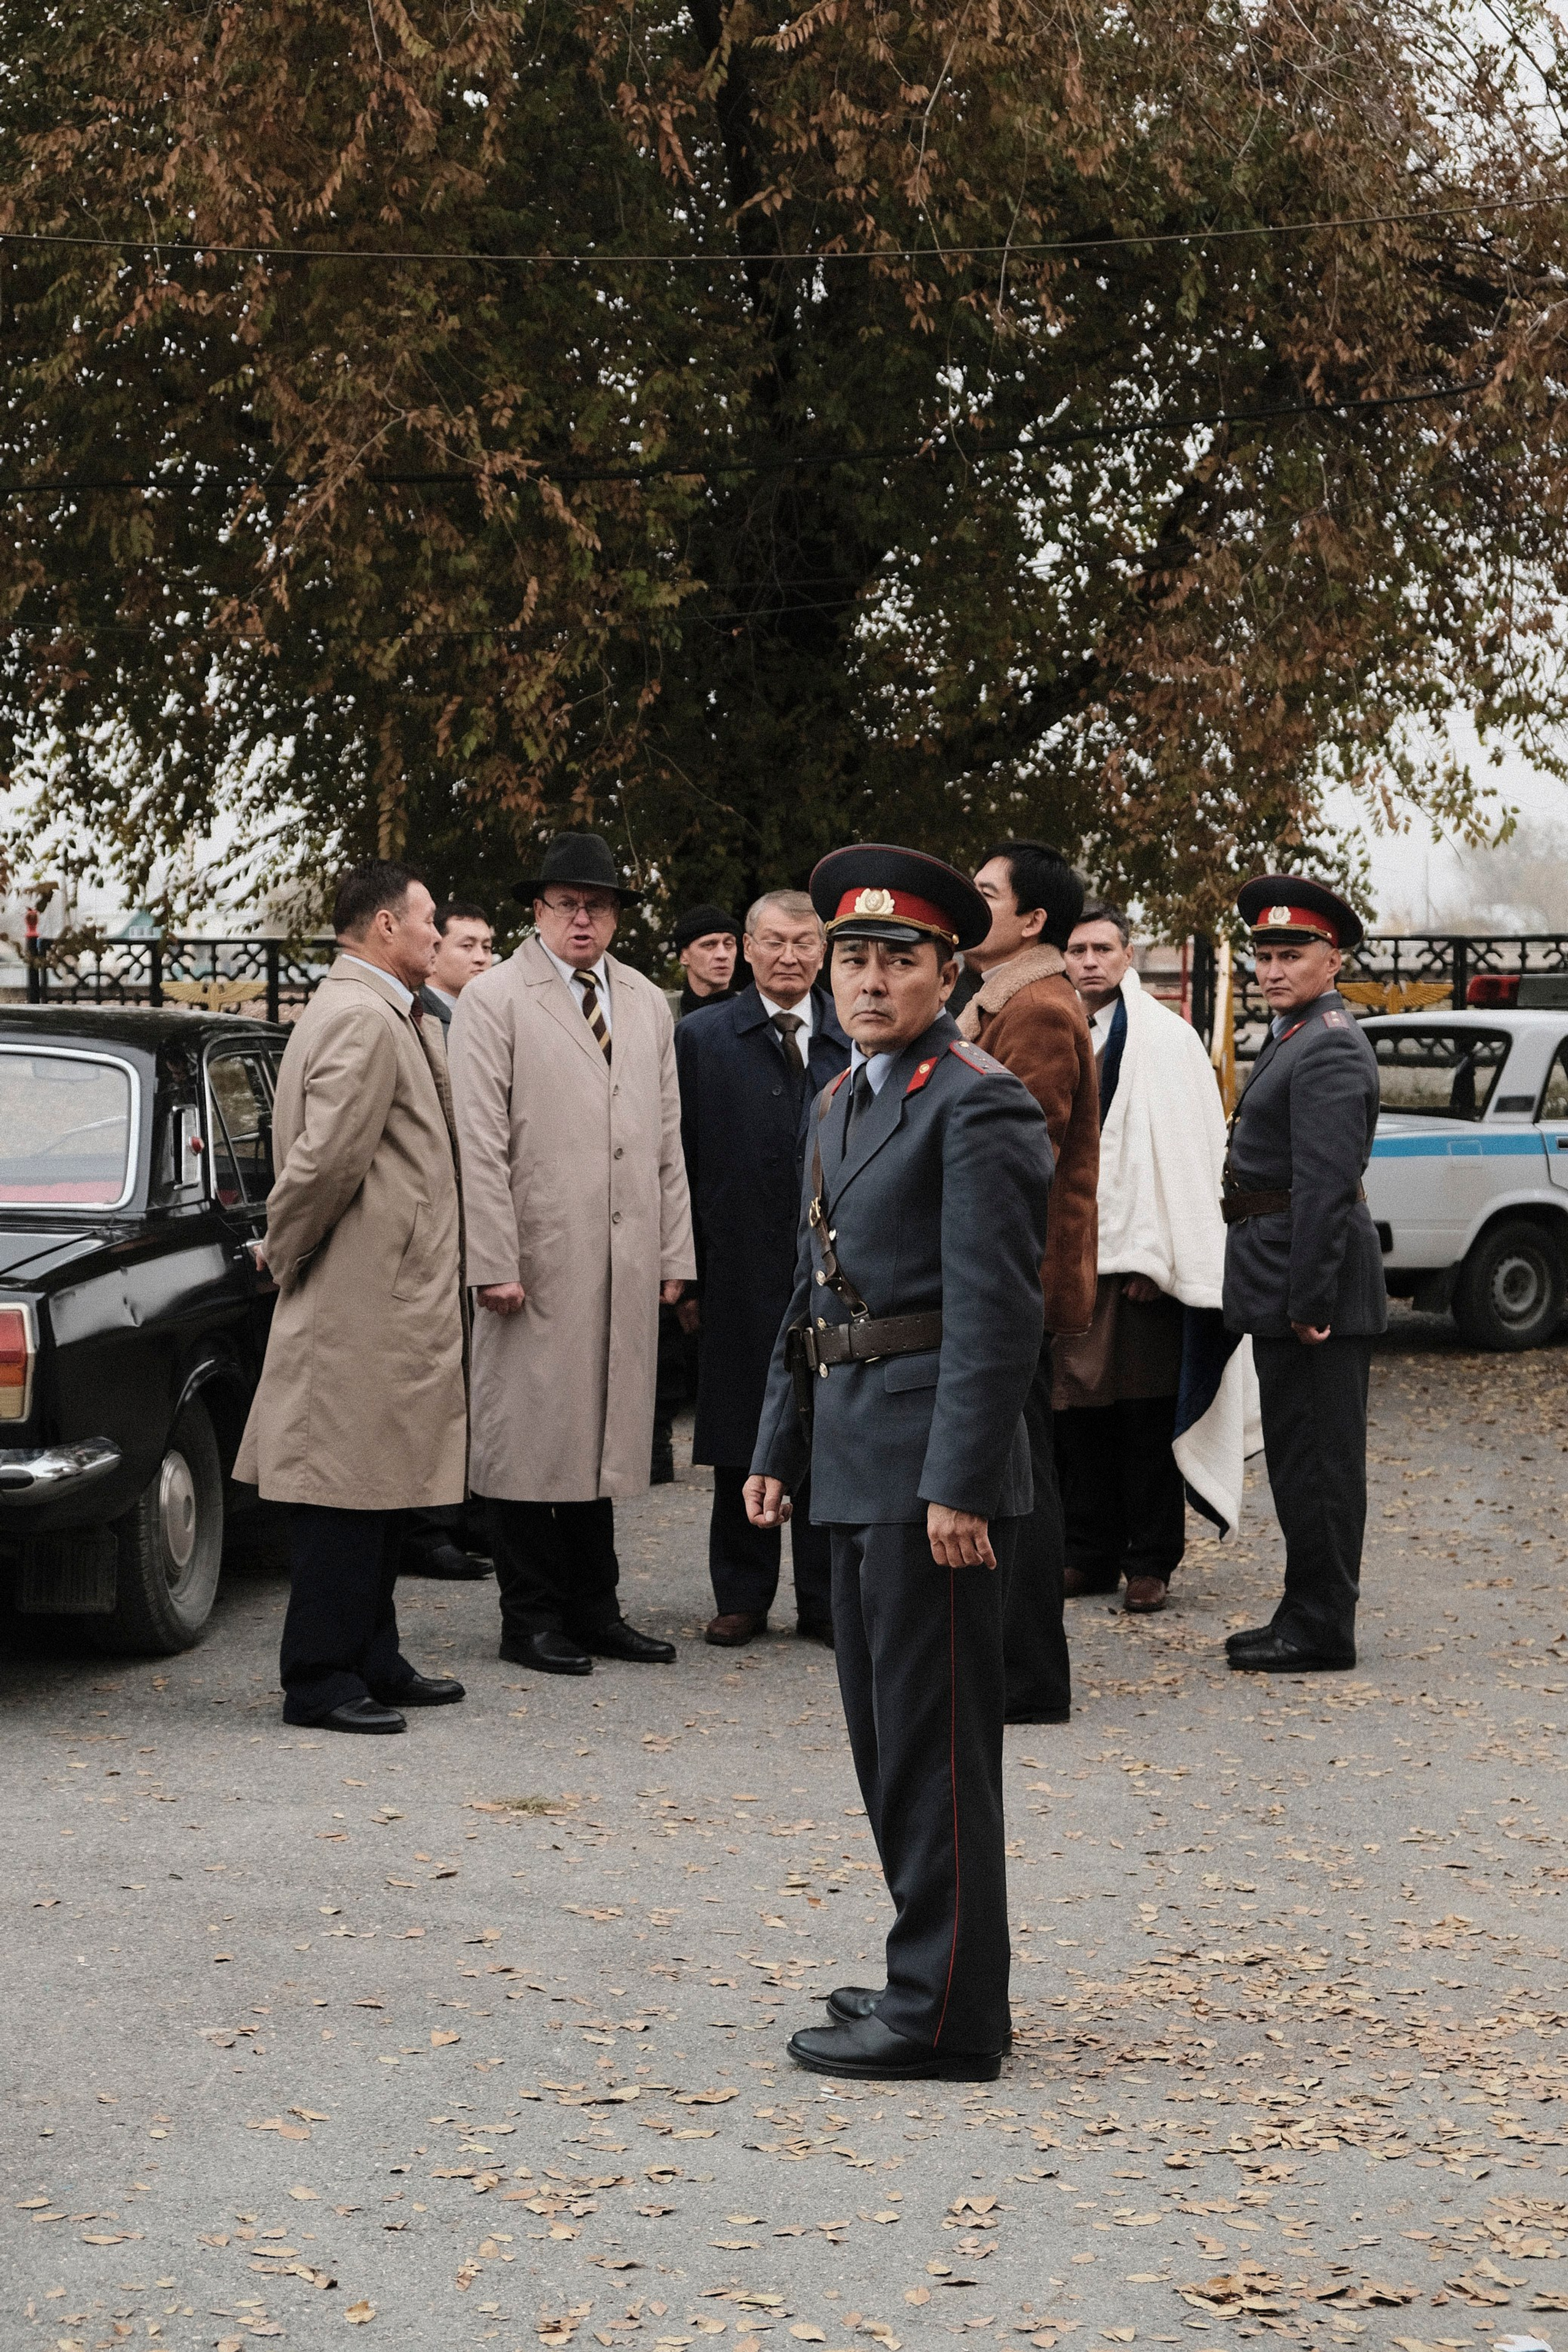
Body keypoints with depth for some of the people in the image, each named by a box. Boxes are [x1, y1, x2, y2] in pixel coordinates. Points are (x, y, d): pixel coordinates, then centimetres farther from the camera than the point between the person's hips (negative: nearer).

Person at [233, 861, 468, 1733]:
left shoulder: (390, 1018, 17)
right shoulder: (362, 1021, -17)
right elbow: (326, 1157, -22)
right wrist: (288, 1254, -11)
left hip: (393, 1301, 11)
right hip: (363, 1302, -11)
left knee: (378, 1490, 15)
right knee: (348, 1489, -5)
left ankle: (372, 1663, 23)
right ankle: (320, 1678, 1)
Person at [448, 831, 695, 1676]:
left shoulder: (647, 1004, 15)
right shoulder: (493, 999, -2)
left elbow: (668, 1138, 16)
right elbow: (479, 1143, -8)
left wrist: (675, 1252, 9)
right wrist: (494, 1262, -14)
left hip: (627, 1263, 5)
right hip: (537, 1258, -5)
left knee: (604, 1436, 10)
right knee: (528, 1437, 0)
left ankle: (593, 1608, 19)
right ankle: (531, 1616, 8)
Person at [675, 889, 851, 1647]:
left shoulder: (857, 1039, 6)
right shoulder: (702, 1037, 3)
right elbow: (685, 1160, 1)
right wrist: (685, 1269, -4)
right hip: (742, 1270, -1)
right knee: (742, 1442, 6)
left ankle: (824, 1599, 13)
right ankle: (742, 1596, 16)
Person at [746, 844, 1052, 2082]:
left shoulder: (978, 1106, -12)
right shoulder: (840, 1103, 16)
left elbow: (998, 1311, -18)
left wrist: (957, 1486, -21)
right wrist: (778, 1448, 18)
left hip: (936, 1465, -9)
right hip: (857, 1463, 9)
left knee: (933, 1738, -5)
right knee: (887, 1732, 15)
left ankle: (945, 2015, 1)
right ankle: (940, 1973, 25)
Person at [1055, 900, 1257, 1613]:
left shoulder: (1164, 1039, -4)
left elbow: (1183, 1152, -8)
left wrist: (1153, 1257, -14)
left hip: (1139, 1258, -5)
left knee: (1145, 1415, 0)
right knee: (1078, 1413, 7)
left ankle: (1150, 1562, 7)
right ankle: (1091, 1555, 16)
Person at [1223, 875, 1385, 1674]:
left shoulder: (1330, 1050, -16)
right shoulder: (1293, 1037, 17)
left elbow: (1326, 1186, -22)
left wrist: (1308, 1300, -24)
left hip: (1310, 1277, -11)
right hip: (1282, 1282, 11)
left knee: (1317, 1457, -4)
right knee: (1299, 1455, 16)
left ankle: (1322, 1633, 1)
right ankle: (1305, 1615, 24)